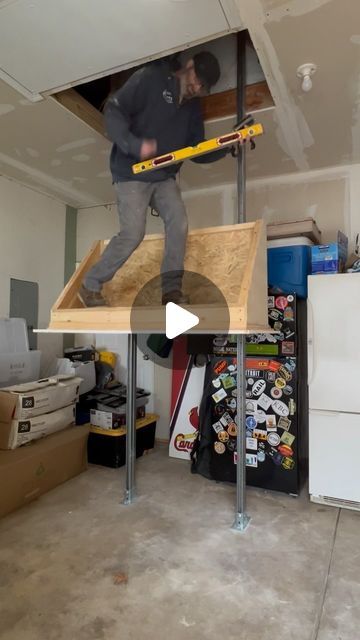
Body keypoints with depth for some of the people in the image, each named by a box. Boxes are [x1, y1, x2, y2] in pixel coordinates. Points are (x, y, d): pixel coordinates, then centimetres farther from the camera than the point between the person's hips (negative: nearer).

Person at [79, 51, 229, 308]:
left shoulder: (192, 107, 14)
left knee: (179, 222, -15)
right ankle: (90, 285, 0)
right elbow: (113, 110, -13)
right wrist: (134, 145, -28)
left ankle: (172, 289, -7)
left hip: (164, 177, 6)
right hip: (132, 173, -6)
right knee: (133, 233, -16)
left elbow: (197, 151, 12)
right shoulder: (151, 78, -6)